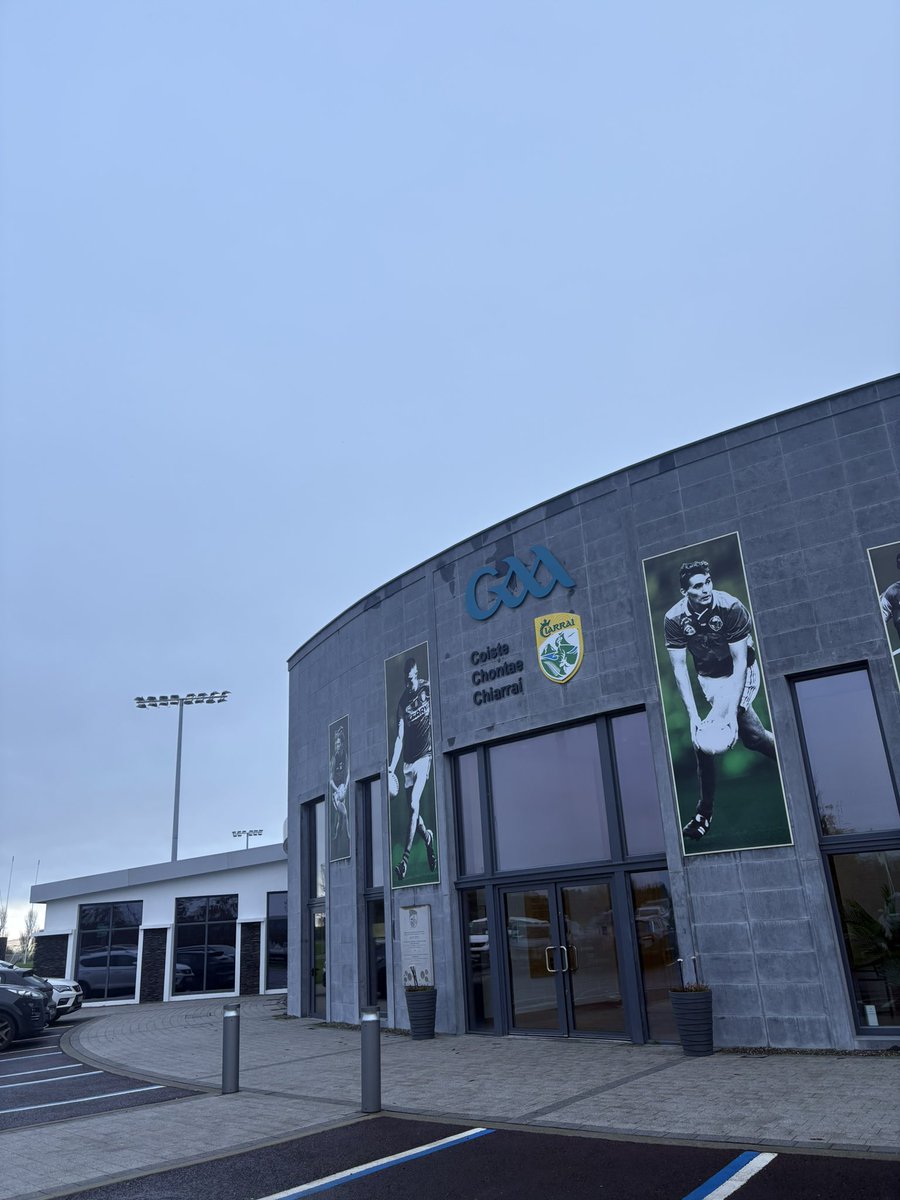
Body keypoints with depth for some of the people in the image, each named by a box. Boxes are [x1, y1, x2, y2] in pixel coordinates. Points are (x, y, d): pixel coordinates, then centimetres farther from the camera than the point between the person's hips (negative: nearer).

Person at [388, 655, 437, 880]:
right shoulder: (402, 701, 2)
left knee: (414, 806, -11)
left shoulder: (428, 688, -2)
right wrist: (392, 767, -9)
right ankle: (428, 838, 34)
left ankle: (405, 860, -11)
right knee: (412, 808, 5)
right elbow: (399, 737, -1)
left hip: (425, 755, -3)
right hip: (408, 760, 3)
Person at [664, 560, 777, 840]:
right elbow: (679, 668, -14)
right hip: (708, 676, 2)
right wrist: (693, 715, -22)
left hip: (739, 672, -2)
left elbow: (740, 662, -22)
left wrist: (731, 711, -28)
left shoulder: (730, 607, -26)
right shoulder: (675, 618, -17)